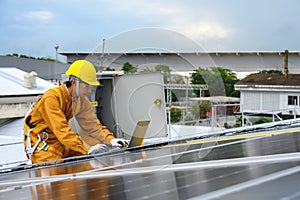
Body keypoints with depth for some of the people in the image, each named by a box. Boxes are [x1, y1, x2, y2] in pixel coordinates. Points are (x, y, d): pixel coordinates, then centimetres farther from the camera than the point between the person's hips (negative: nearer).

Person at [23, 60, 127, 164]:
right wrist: (87, 149, -39)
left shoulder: (81, 99, 0)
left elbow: (92, 124, 4)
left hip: (61, 142, 7)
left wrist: (110, 140, -13)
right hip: (41, 145, -7)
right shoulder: (51, 98, -25)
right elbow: (62, 130, -33)